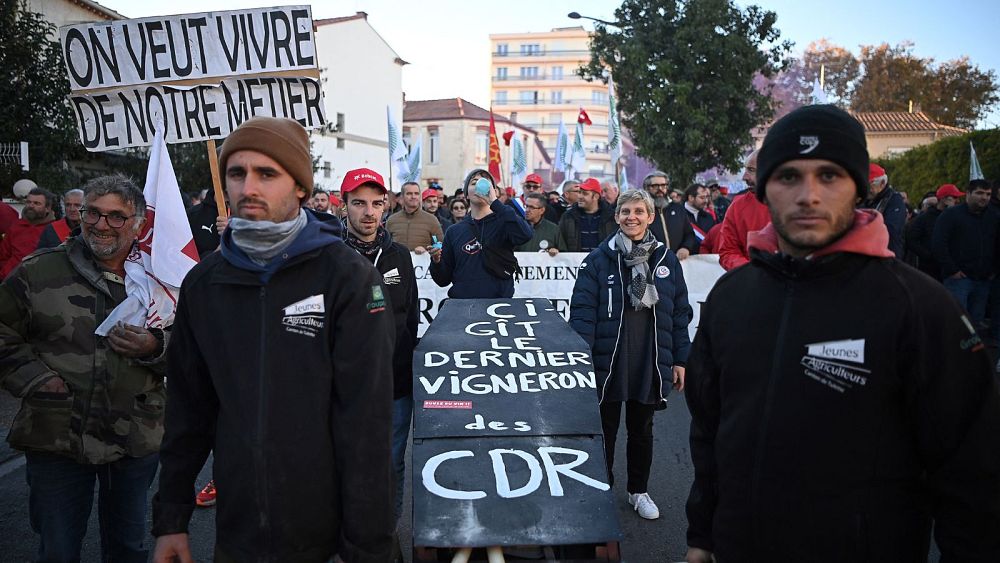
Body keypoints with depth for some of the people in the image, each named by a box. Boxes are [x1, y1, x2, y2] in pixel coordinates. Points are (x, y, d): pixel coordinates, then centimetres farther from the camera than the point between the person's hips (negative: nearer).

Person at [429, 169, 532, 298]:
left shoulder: (503, 223, 4)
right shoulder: (454, 231, 11)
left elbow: (524, 235, -19)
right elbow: (443, 280, 12)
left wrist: (495, 202, -14)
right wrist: (436, 261, -8)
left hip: (499, 301, -2)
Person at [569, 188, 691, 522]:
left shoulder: (667, 260, 3)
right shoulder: (599, 259, -5)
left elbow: (680, 313, 6)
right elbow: (582, 310, -9)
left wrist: (680, 360, 4)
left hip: (650, 363, 3)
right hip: (608, 362, -2)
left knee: (641, 431, 18)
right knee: (605, 430, 11)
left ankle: (639, 491, 36)